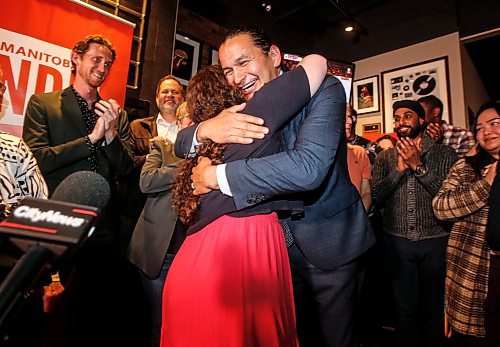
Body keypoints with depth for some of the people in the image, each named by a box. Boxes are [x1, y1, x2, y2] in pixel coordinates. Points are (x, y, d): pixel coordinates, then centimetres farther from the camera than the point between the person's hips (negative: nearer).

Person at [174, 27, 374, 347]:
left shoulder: (323, 90, -17)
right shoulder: (241, 107, -1)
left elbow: (307, 168, -34)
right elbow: (181, 144, 0)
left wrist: (213, 175, -28)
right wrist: (206, 128, -25)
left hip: (328, 240, -4)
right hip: (277, 240, 4)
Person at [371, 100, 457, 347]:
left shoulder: (444, 153, 0)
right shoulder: (385, 157, 5)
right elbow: (376, 195, -6)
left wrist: (418, 166, -16)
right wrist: (399, 168, -15)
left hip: (436, 241, -1)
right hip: (397, 241, 1)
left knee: (434, 309, 15)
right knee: (405, 309, 14)